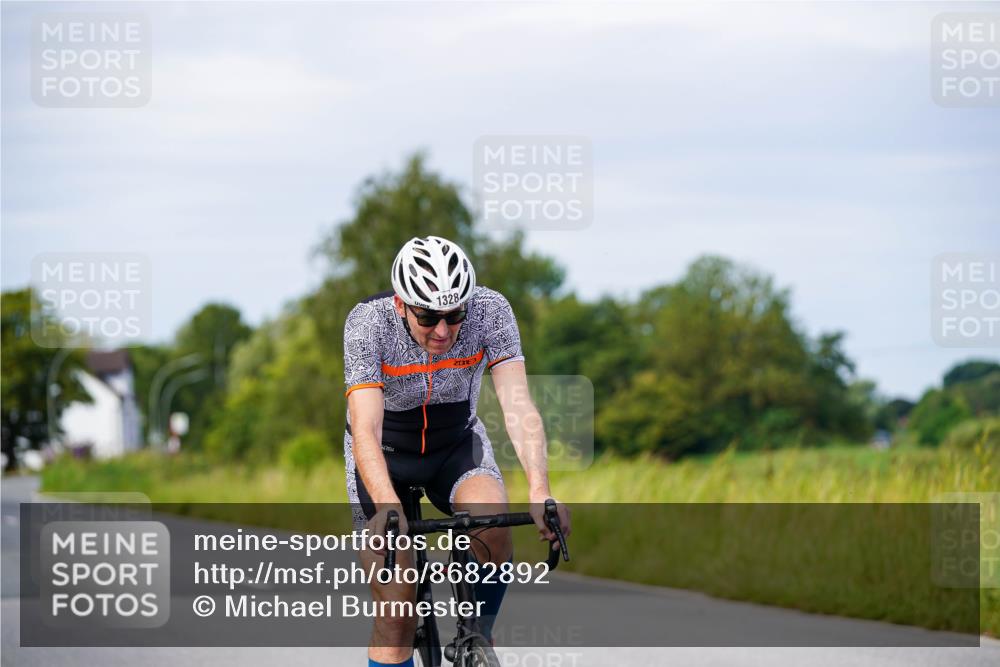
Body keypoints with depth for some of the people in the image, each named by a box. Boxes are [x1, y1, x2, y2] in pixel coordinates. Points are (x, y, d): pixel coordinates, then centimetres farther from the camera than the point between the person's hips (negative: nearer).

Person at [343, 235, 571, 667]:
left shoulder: (491, 312, -25)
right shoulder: (368, 323, -30)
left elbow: (518, 406, -33)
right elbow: (365, 429, -39)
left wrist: (539, 490, -49)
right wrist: (388, 508, -55)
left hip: (457, 444, 1)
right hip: (385, 453, -1)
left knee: (493, 526, -30)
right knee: (396, 614, -11)